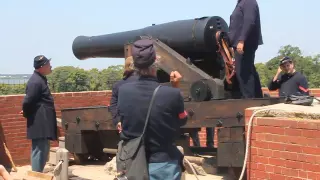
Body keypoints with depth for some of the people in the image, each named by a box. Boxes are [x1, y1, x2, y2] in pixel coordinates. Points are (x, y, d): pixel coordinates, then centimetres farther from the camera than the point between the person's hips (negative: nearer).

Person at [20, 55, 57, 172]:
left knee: (43, 150, 16)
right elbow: (27, 102, -22)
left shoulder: (40, 79, 15)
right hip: (39, 123, -11)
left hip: (43, 123, 11)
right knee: (39, 150, -8)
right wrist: (27, 115, -6)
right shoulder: (36, 81, -18)